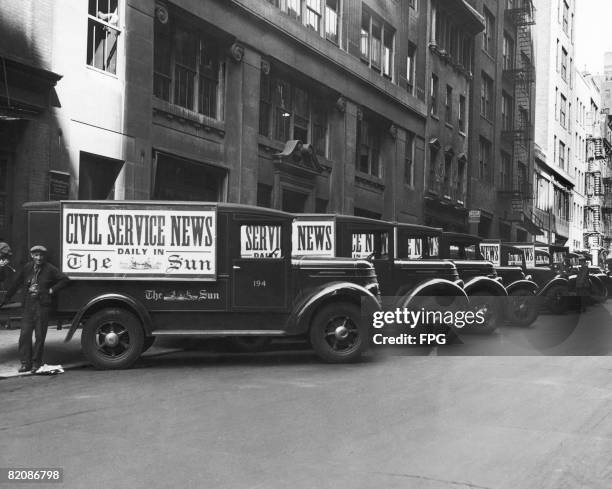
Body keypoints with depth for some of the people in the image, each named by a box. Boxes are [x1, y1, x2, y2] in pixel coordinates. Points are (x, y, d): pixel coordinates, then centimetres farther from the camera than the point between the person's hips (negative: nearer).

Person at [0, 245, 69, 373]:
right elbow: (15, 284, 13)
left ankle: (36, 363, 12)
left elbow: (64, 280, -1)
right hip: (28, 306, 3)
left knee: (40, 336, 2)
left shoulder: (50, 269, -2)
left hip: (43, 306, -3)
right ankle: (25, 363, 7)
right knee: (25, 334, -1)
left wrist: (52, 290, -7)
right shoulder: (27, 268, 7)